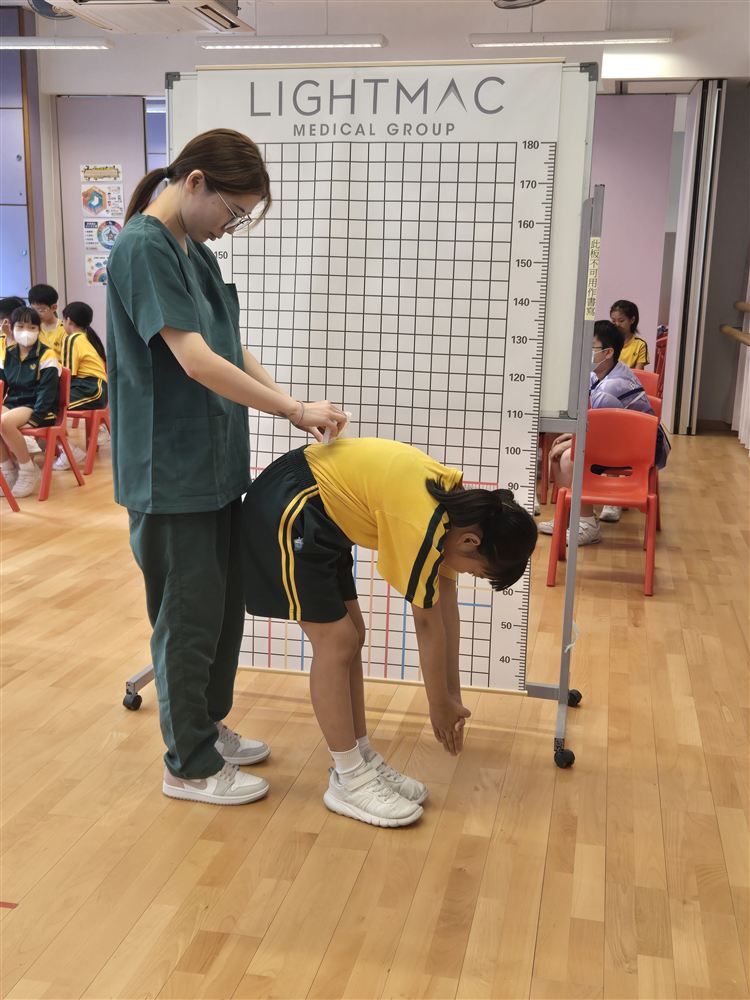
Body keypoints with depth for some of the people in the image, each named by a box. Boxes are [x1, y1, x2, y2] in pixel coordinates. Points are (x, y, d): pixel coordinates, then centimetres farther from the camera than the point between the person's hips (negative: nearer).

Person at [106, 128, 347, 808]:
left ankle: (207, 726, 36)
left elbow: (232, 351, 15)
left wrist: (290, 408, 2)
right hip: (170, 470, -9)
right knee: (190, 616, 2)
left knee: (225, 605, 18)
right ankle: (191, 766, 18)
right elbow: (197, 361, -24)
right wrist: (294, 409, -18)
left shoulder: (196, 251, 13)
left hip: (215, 464, 9)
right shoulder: (144, 246, -16)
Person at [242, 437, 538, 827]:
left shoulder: (457, 504, -2)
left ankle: (361, 761, 20)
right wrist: (440, 706, -3)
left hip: (318, 514, 10)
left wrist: (453, 695, 7)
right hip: (286, 512, -10)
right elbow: (428, 624, -18)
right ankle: (348, 781, 3)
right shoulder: (424, 527, -28)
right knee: (336, 641, -8)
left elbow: (445, 606, 3)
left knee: (351, 637, 10)